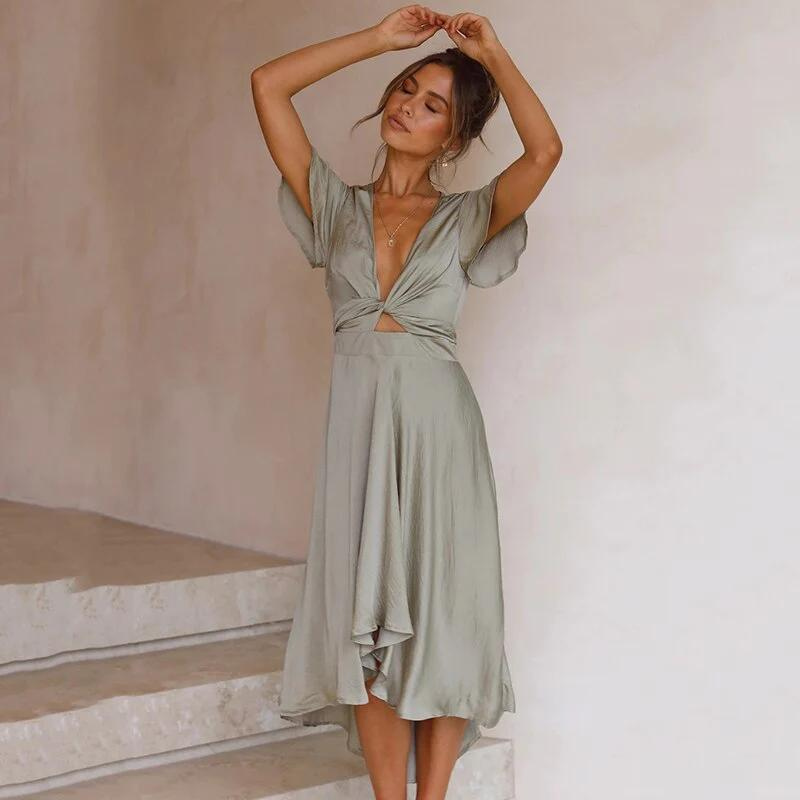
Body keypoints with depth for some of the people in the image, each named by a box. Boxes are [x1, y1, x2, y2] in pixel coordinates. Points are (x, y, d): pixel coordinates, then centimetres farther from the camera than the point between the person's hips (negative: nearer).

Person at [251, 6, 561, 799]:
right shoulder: (337, 206, 12)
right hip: (359, 426, 1)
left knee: (440, 623, 1)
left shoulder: (466, 218, 7)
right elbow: (267, 85, 7)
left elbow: (544, 150, -11)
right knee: (367, 632, -1)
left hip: (438, 426, -1)